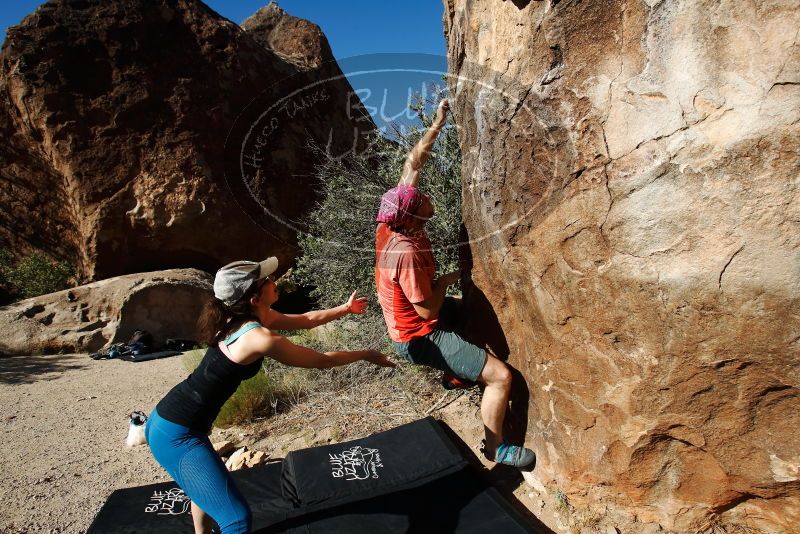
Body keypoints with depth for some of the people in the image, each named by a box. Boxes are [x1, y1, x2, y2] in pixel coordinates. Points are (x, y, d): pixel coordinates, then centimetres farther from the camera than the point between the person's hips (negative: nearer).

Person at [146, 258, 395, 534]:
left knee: (207, 481, 35)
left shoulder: (253, 315, 1)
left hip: (167, 418, 10)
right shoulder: (260, 338, -26)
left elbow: (304, 319, 15)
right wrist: (366, 355, 0)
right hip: (176, 434, -10)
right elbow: (322, 360, -14)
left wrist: (345, 308, 22)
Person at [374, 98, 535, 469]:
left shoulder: (390, 226, -9)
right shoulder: (406, 254, -33)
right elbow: (428, 309, -25)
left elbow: (412, 164, -1)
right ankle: (495, 448, 10)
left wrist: (438, 124, 0)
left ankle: (457, 370, 42)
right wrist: (446, 281, -9)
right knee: (500, 376, -12)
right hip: (420, 338, -10)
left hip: (406, 322, 10)